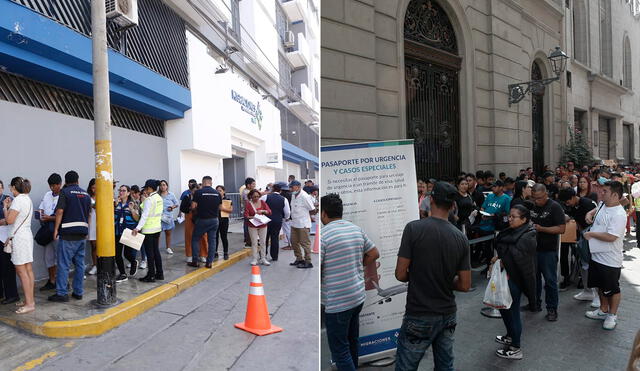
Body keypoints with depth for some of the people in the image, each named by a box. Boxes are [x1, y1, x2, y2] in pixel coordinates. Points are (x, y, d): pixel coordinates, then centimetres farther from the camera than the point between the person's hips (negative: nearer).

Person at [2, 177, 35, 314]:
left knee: (21, 271, -6)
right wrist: (10, 206, 13)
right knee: (28, 270, 9)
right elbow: (18, 217, 16)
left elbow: (9, 220, -14)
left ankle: (29, 304, -5)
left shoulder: (18, 200, -12)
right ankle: (30, 301, 14)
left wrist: (5, 207, -1)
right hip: (27, 235, 9)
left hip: (19, 237, -9)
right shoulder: (28, 199, 15)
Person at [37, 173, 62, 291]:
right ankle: (51, 281, 26)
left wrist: (50, 218, -19)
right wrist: (41, 215, -2)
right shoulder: (47, 195, 10)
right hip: (47, 230, 7)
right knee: (48, 255, 14)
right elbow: (41, 208, 18)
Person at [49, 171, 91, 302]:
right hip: (82, 233, 5)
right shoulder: (86, 194, 13)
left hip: (68, 233, -5)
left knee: (63, 264, 0)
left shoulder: (65, 192, -5)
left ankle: (61, 293, 4)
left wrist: (56, 229, -7)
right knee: (80, 263, 9)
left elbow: (60, 211, -13)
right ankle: (78, 292, 14)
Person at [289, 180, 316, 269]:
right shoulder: (293, 196, 9)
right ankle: (299, 259, 28)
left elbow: (313, 210, -12)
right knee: (294, 242, 15)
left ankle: (308, 262, 8)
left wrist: (304, 214, 2)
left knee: (305, 243, -1)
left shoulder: (304, 196, -16)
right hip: (294, 223, 9)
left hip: (303, 224, -9)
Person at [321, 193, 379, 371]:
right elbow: (374, 254, 13)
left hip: (337, 303, -7)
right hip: (358, 296, 8)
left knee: (339, 350, 5)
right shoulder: (357, 229, 4)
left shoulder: (322, 235, -17)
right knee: (352, 341, 23)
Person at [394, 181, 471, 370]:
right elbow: (465, 285, 1)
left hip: (419, 316, -4)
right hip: (448, 314, 5)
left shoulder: (413, 228, -15)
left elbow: (401, 275, -13)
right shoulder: (461, 238, -3)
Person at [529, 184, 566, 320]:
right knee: (534, 277, 14)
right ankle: (535, 304, 28)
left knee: (550, 280, 3)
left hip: (548, 250, -5)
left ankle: (552, 309, 14)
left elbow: (561, 228, -15)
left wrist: (541, 229, -22)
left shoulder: (554, 207, -9)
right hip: (532, 248, 5)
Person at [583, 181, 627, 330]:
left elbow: (611, 237, -30)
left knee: (613, 289, 11)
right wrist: (589, 214, 6)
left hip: (610, 260, -9)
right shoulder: (603, 205, 3)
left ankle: (612, 315, 28)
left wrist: (591, 234, -18)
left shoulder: (619, 214, -24)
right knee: (601, 286, 23)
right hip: (597, 255, 9)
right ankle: (603, 310, 39)